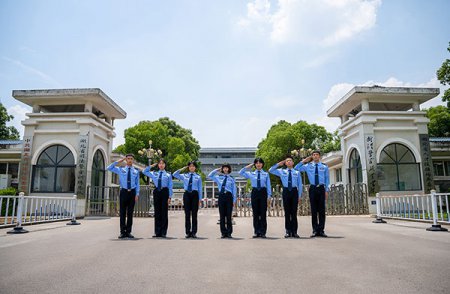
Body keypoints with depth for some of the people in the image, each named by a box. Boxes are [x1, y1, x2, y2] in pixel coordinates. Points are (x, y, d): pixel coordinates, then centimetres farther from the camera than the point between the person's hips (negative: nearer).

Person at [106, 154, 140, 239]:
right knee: (122, 213, 0)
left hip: (132, 192, 1)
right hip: (124, 192, 0)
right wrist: (118, 161, 0)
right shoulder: (120, 169, 8)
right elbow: (109, 168, 3)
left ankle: (128, 232, 11)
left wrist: (137, 194, -1)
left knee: (130, 213, 4)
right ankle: (122, 232, 7)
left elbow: (137, 184, 8)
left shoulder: (136, 171, 9)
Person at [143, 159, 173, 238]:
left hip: (164, 192, -2)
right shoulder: (154, 174, 12)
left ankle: (163, 232, 4)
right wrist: (151, 166, 10)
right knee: (157, 213, 4)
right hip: (156, 192, 3)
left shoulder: (168, 175, 5)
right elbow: (144, 171, 19)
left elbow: (170, 186, 3)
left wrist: (170, 197, -4)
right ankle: (157, 232, 9)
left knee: (164, 212, -1)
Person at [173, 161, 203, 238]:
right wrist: (182, 169, 5)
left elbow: (200, 189, 7)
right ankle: (188, 232, 9)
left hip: (195, 194, -1)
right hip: (187, 194, 1)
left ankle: (194, 232, 7)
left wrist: (200, 199, 3)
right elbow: (175, 174, 6)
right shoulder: (184, 176, 11)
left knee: (194, 214, 0)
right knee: (187, 214, 2)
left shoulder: (198, 177, 8)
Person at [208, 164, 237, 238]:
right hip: (221, 196, 1)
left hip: (229, 196, -1)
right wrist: (217, 170, 9)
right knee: (222, 215, 2)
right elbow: (209, 176, 11)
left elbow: (234, 190, 8)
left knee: (228, 215, 0)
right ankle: (223, 232, 10)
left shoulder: (231, 179, 8)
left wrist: (234, 200, 2)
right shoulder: (219, 177, 12)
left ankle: (229, 233, 7)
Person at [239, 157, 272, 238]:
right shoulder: (251, 174, 9)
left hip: (263, 193, -1)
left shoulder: (266, 174, 6)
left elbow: (268, 186, 6)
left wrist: (269, 196, -2)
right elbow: (241, 172, 8)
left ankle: (263, 232, 7)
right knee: (255, 213, 4)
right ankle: (257, 232, 11)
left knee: (263, 213, 0)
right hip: (255, 193, 1)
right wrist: (248, 166, 6)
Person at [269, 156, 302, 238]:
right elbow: (270, 170, 8)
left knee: (294, 213, 0)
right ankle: (288, 232, 8)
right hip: (286, 192, 1)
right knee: (287, 213, 2)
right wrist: (278, 164, 5)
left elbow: (300, 185, 9)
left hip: (294, 191, -1)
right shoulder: (281, 171, 11)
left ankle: (294, 232, 6)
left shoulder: (297, 172, 10)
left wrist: (299, 196, 3)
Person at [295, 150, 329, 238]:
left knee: (321, 210, 1)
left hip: (321, 188, 0)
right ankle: (315, 230, 9)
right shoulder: (308, 166, 7)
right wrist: (303, 161, 2)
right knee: (313, 210, 3)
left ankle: (321, 230, 7)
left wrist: (326, 190, 3)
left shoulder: (324, 167, 6)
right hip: (313, 188, 1)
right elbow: (296, 169, 8)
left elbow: (327, 179, 9)